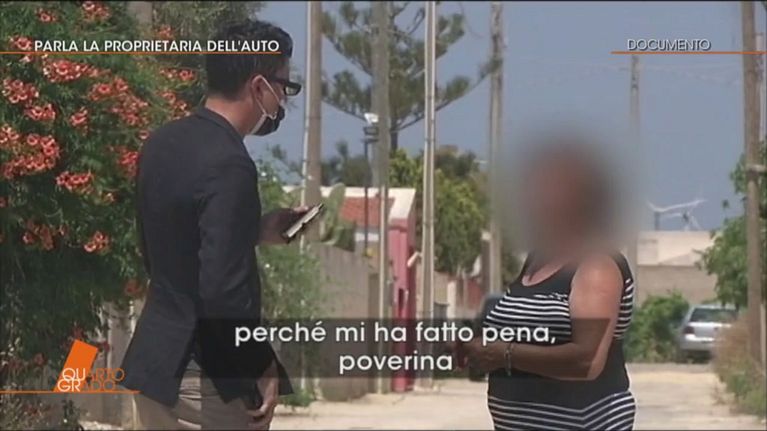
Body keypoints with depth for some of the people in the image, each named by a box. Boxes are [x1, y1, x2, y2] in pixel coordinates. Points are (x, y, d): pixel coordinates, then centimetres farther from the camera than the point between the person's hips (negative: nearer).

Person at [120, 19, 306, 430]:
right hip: (206, 380, -9)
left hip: (154, 361, 9)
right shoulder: (229, 165, -20)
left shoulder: (162, 143, 6)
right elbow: (223, 292, -24)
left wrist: (256, 231, 16)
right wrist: (262, 369, -12)